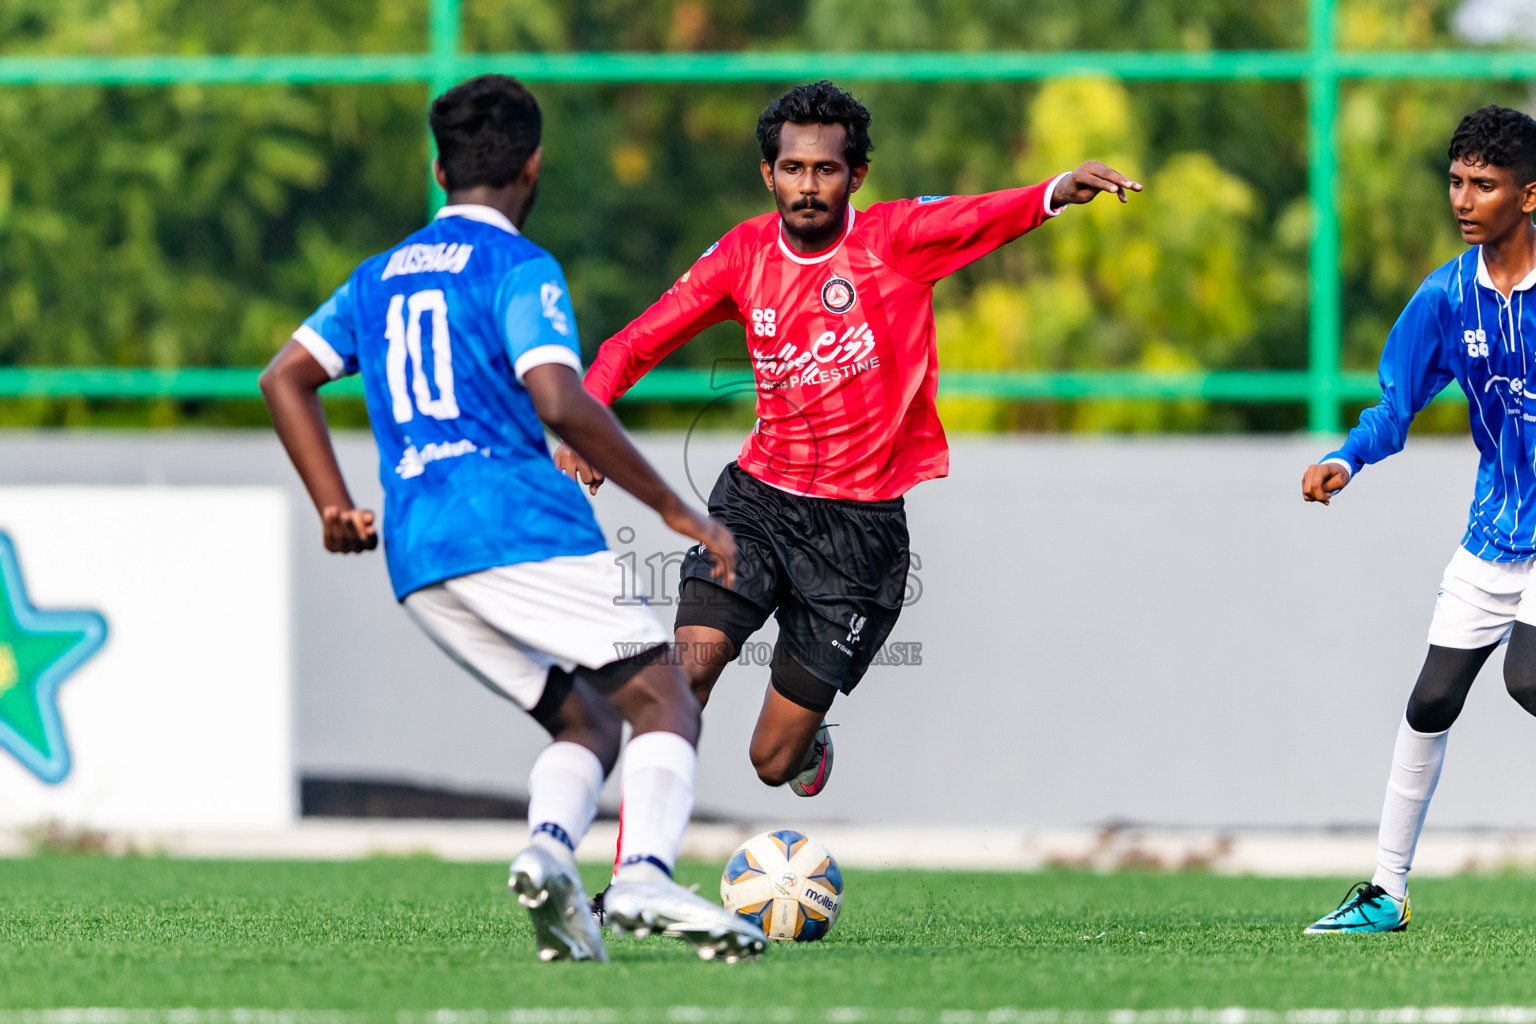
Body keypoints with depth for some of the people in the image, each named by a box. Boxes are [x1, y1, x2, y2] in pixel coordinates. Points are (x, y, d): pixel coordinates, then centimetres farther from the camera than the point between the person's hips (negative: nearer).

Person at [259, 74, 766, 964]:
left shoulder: (382, 275, 22)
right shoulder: (518, 268, -2)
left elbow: (285, 378, 23)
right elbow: (561, 404, -15)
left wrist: (336, 510, 21)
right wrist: (677, 512, -12)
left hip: (416, 556, 7)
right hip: (520, 525, -7)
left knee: (586, 722, 13)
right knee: (664, 705, -7)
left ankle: (548, 852, -18)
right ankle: (648, 875, -34)